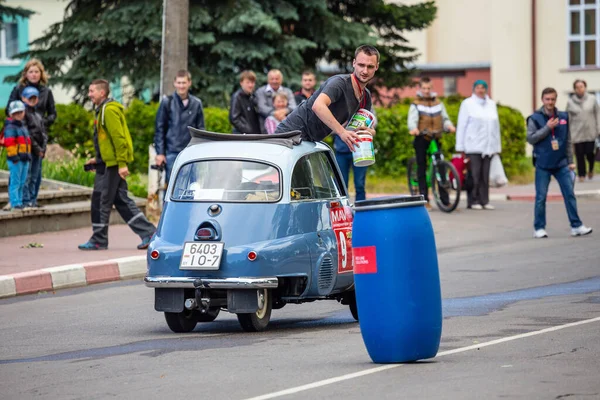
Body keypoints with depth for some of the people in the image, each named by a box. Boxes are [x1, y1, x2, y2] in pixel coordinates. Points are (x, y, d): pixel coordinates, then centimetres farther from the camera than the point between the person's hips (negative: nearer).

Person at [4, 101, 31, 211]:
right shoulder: (10, 127, -9)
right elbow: (9, 143, -17)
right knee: (15, 182, -9)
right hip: (15, 159, -9)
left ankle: (19, 203, 16)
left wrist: (28, 156, 23)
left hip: (25, 158, 9)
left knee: (22, 182, 11)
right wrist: (14, 156, -22)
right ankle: (15, 204, -10)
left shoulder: (23, 126, 20)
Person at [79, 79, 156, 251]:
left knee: (101, 200, -4)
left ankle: (98, 241, 4)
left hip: (113, 164, -10)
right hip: (107, 163, 10)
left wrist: (122, 164, -23)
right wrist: (98, 159, 20)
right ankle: (148, 233, 10)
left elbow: (118, 138, -20)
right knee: (121, 200, 10)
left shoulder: (109, 110, -14)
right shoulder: (102, 110, 18)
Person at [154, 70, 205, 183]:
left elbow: (200, 129, 12)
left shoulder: (196, 103, 8)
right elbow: (159, 129, 3)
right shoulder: (167, 102, 2)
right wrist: (160, 152, -3)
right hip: (172, 153, -2)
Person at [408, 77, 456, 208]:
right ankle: (424, 199, 4)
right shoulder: (416, 105, 2)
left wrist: (450, 126, -14)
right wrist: (413, 129, -34)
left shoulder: (438, 103, 13)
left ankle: (444, 198, -2)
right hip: (421, 139, -2)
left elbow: (445, 118, 9)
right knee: (422, 168, 1)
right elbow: (412, 119, -12)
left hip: (435, 138, 2)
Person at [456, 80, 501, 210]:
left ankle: (484, 201, 7)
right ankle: (473, 201, -1)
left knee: (485, 175, 2)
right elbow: (461, 126, 2)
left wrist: (497, 147, 14)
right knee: (474, 175, -6)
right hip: (473, 145, -4)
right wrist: (460, 147, -3)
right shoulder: (467, 104, 4)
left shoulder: (491, 104, 16)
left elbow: (496, 126, 18)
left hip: (488, 146, 4)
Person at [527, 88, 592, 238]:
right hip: (543, 165, -3)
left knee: (570, 194, 0)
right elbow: (530, 138, -10)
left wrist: (570, 161, 8)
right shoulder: (535, 118, -3)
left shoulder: (564, 117, 6)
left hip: (561, 164, 3)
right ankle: (539, 228, 9)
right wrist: (547, 128, -16)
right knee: (541, 197, 1)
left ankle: (576, 226, 5)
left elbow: (568, 141, 11)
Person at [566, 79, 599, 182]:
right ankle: (581, 175, 11)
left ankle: (591, 169, 26)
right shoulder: (570, 102, 1)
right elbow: (568, 118, 4)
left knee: (590, 153, -3)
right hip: (577, 134, 0)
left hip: (590, 132, 0)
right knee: (580, 155, -1)